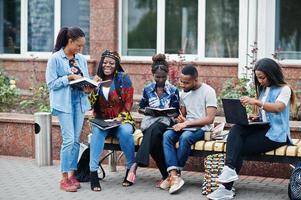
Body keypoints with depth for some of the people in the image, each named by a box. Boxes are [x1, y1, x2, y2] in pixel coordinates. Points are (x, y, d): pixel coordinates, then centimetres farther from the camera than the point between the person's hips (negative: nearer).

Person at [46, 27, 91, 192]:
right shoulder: (55, 59, -5)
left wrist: (87, 88, -7)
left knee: (76, 140, 6)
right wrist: (69, 77, -16)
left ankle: (72, 175, 14)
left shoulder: (81, 59, 11)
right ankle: (64, 179, -3)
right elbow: (51, 83, -8)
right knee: (69, 139, -10)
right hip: (64, 103, -6)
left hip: (79, 101, 6)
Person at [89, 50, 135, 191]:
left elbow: (128, 101, -3)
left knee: (125, 132, -35)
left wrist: (121, 117, -18)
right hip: (101, 121, 1)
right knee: (97, 131, -34)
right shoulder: (96, 80, 9)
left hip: (121, 120, -1)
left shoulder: (123, 78, 2)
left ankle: (131, 168, -17)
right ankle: (93, 172, -36)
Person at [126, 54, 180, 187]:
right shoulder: (147, 89, 12)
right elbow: (140, 108, 19)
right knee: (154, 136, -37)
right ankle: (166, 174, -36)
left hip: (166, 121, -2)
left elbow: (176, 112, 9)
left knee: (153, 130, -39)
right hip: (150, 120, 2)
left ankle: (136, 165, -49)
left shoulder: (173, 90, 7)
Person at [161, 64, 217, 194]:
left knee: (185, 137, -37)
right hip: (186, 126, 6)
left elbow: (210, 119, -14)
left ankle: (173, 175, -25)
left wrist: (186, 123, -18)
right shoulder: (184, 93, 14)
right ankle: (174, 175, -37)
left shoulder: (208, 91, -7)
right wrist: (181, 119, -1)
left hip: (202, 128, -6)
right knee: (167, 135, -26)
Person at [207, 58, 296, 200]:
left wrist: (256, 102, -37)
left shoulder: (284, 89, -2)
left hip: (276, 133, -7)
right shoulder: (263, 89, 22)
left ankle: (226, 188, -21)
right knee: (236, 130, -24)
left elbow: (278, 108, -22)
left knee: (239, 148, -21)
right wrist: (257, 117, 5)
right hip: (263, 128, 7)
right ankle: (229, 170, -39)